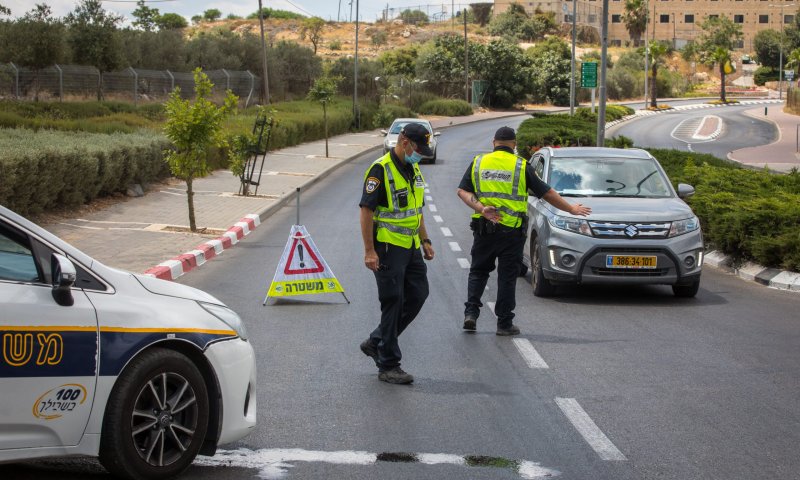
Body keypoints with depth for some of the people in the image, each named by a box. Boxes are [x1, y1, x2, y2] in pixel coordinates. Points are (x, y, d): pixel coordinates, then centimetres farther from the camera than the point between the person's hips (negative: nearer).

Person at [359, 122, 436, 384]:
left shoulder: (413, 169, 13)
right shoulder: (381, 170, -14)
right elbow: (366, 210, -17)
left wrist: (424, 240, 17)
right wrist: (369, 251, -20)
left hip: (410, 245, 9)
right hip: (388, 247, -9)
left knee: (417, 295, 9)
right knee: (393, 302, -6)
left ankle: (376, 342, 22)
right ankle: (388, 365, 3)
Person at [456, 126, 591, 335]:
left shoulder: (478, 162, 6)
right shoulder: (521, 166, -2)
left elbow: (462, 191, -3)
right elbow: (547, 193, 1)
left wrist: (480, 208, -13)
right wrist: (571, 209, 11)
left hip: (483, 229, 2)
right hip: (512, 231, -2)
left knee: (478, 272, 16)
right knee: (507, 277, 5)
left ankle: (471, 312, 2)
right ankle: (504, 323, 7)